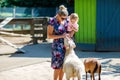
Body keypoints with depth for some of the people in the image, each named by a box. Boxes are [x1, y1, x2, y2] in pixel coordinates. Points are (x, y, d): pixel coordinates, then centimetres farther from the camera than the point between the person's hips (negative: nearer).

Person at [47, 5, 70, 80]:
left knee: (63, 65, 9)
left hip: (66, 45, 5)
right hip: (57, 46, -5)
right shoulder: (52, 21, -13)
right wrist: (61, 36, -21)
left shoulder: (66, 21, 3)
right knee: (57, 66, -4)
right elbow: (49, 35, -14)